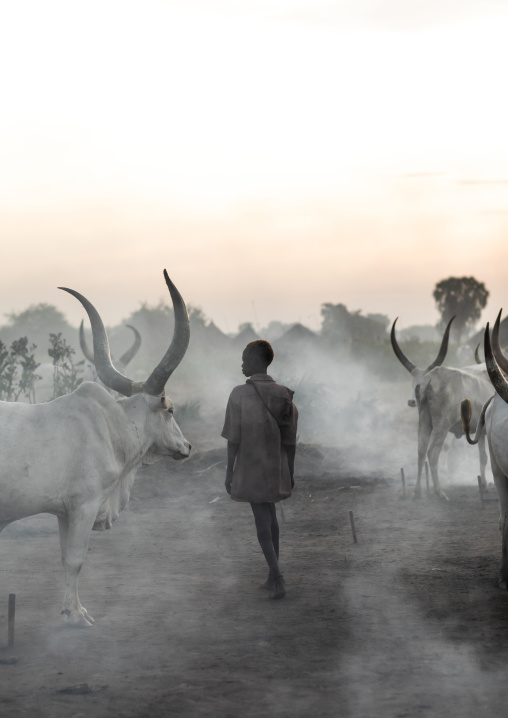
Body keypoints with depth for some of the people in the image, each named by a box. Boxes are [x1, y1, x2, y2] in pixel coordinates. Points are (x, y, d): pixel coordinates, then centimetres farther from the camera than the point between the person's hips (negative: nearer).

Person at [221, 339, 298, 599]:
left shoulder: (240, 394, -16)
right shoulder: (284, 395, -1)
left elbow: (233, 439, -15)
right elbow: (290, 440, 2)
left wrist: (229, 472, -7)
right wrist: (290, 472, 11)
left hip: (250, 469, -5)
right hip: (276, 470, 5)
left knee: (263, 523, 0)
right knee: (270, 516, 19)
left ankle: (278, 580, -10)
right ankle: (273, 576, 23)